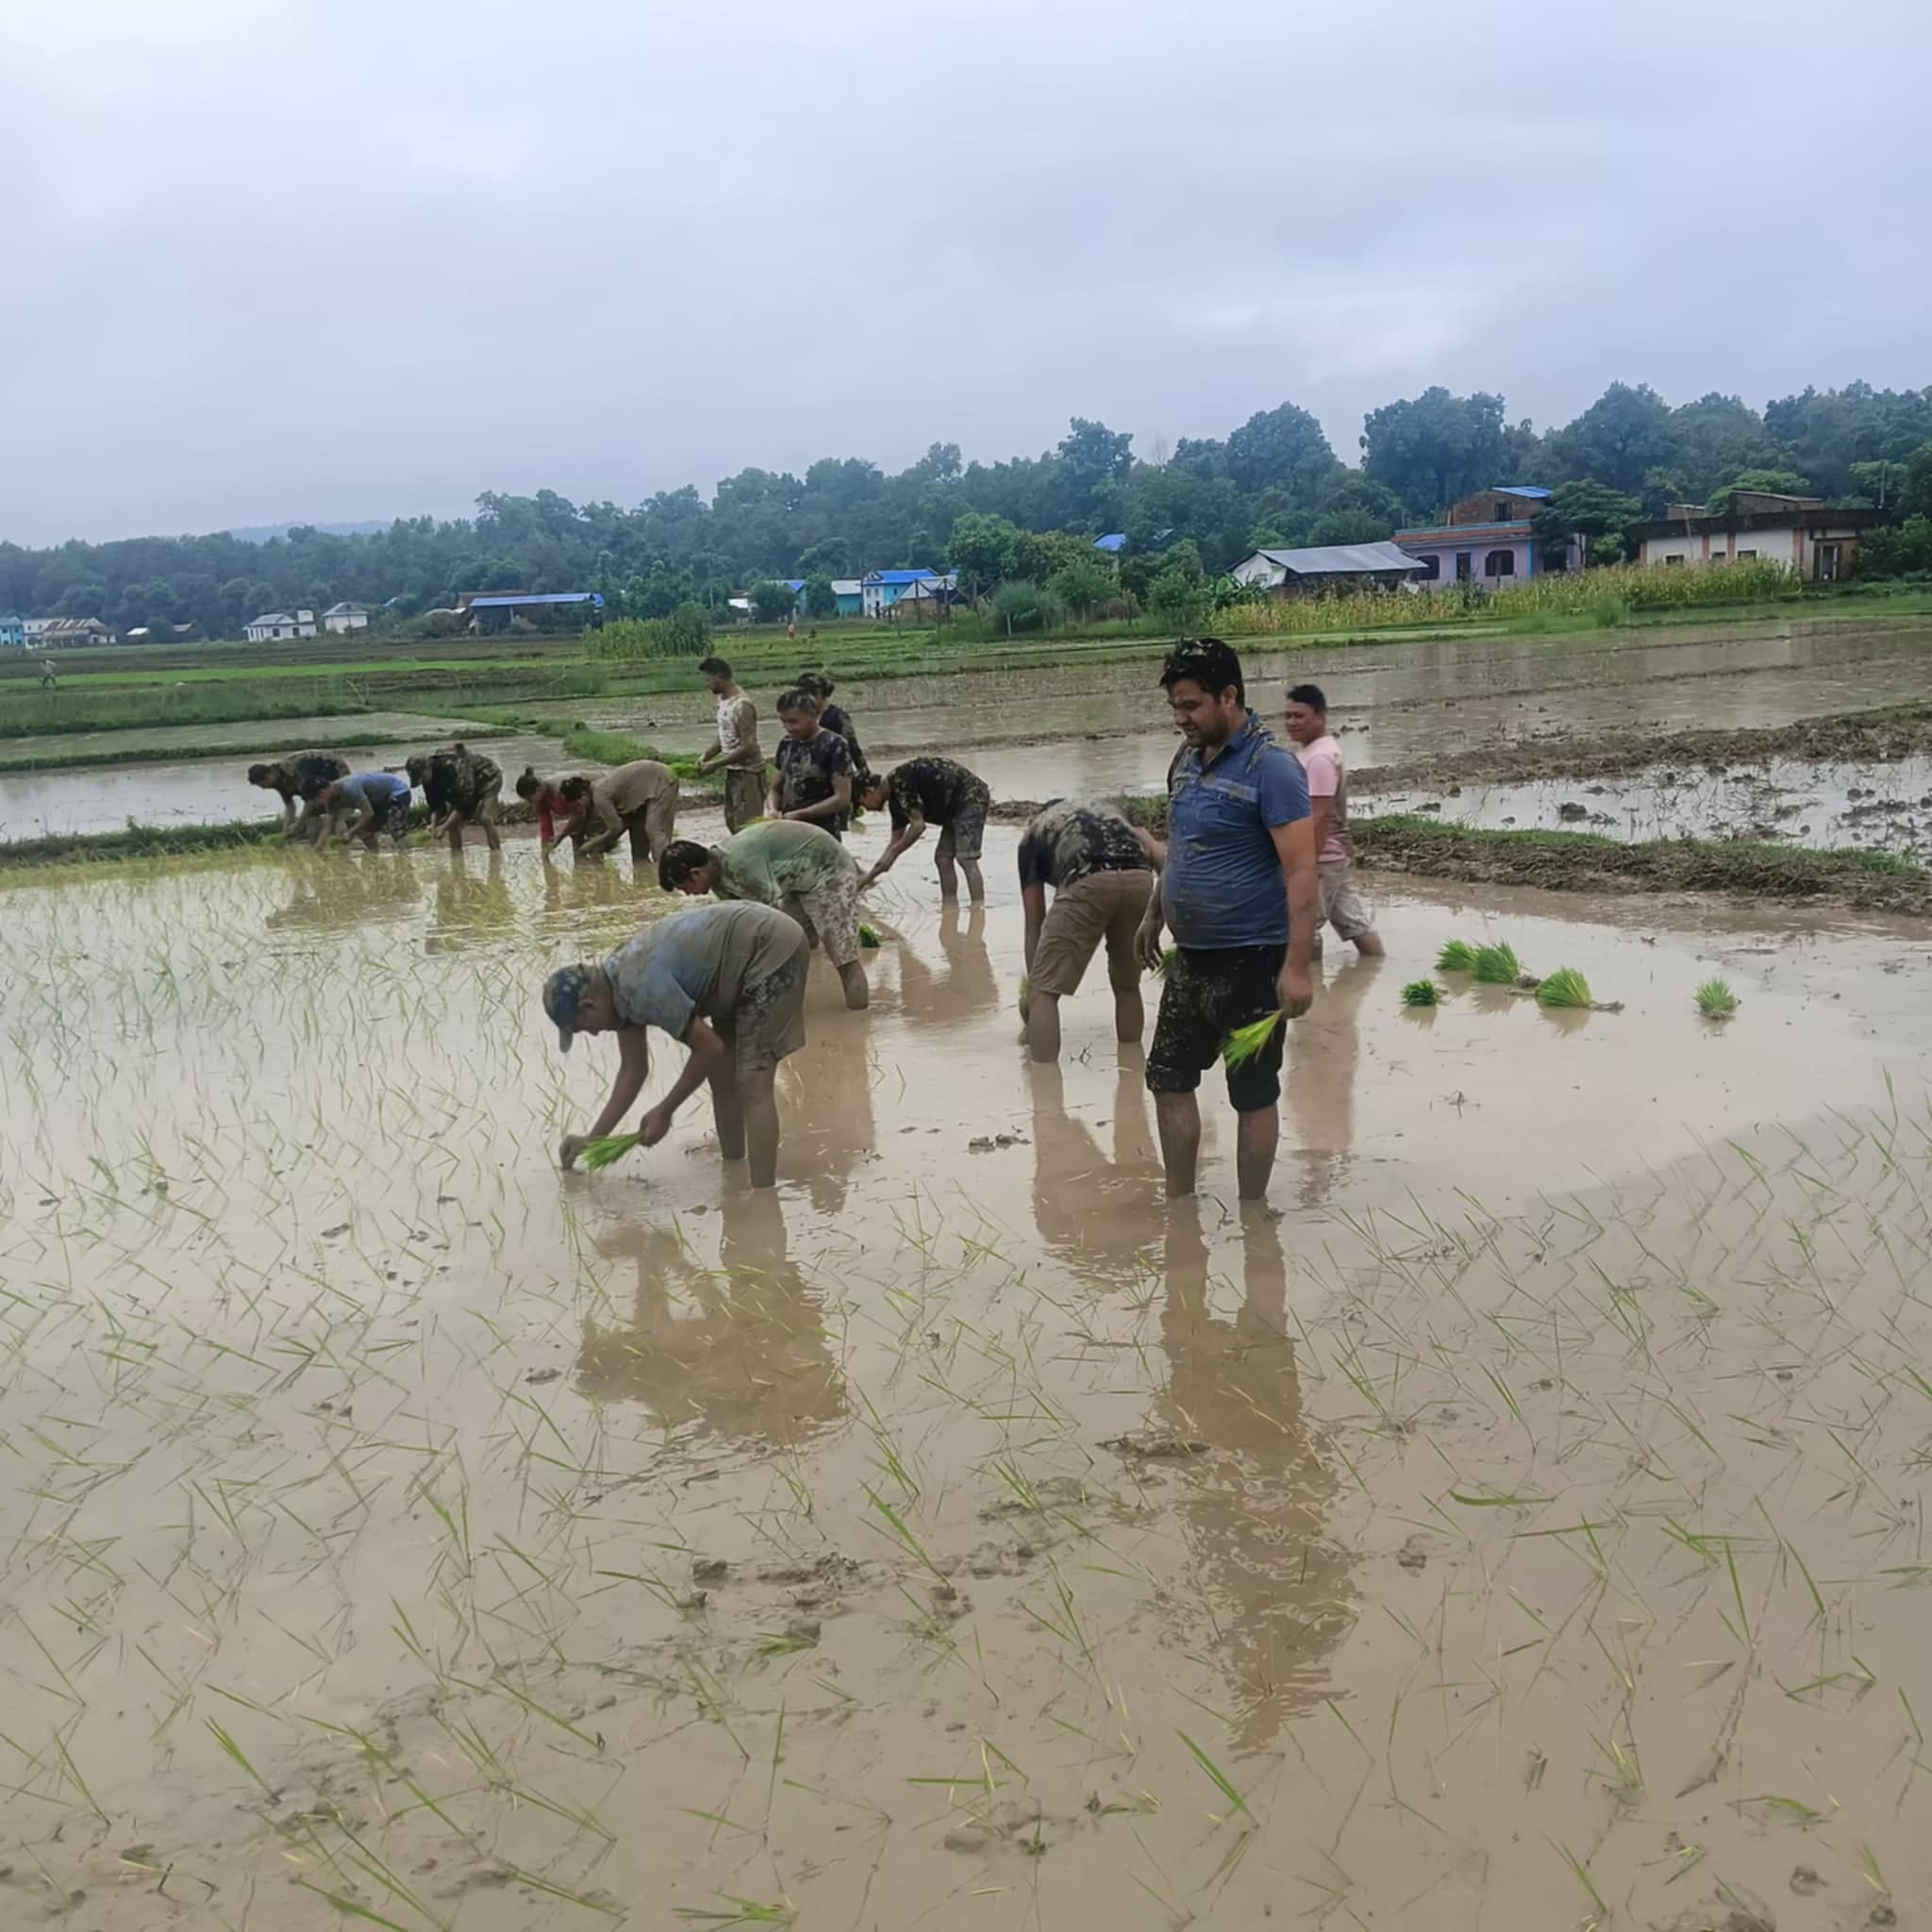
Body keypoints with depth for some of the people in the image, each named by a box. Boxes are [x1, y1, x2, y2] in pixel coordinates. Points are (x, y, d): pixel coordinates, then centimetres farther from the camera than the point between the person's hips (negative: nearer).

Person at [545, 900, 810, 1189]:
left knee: (753, 1086, -15)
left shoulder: (642, 987, -26)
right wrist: (593, 1139, 10)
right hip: (746, 958, 10)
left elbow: (709, 1048, -18)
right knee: (723, 1079, 17)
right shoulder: (617, 985, 3)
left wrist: (664, 1112, -8)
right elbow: (633, 1071, 11)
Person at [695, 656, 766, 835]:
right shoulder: (723, 700, 8)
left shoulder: (742, 705, -21)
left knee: (747, 826, -9)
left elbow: (748, 748, -24)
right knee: (732, 822, 15)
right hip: (733, 770, 10)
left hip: (748, 771, -10)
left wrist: (715, 764, -20)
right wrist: (705, 757, 1)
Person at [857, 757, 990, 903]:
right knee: (943, 859, 6)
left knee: (966, 858, -17)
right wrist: (868, 878, 19)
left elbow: (918, 825, -20)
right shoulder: (896, 798, 11)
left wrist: (893, 854, -10)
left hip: (972, 796, -10)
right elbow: (895, 842, 18)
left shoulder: (900, 782, -18)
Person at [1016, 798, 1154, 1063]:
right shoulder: (1109, 813, 42)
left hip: (1088, 882, -4)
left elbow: (1034, 922, 29)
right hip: (1140, 878, 4)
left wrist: (1032, 987, 35)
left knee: (1044, 991, 5)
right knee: (1127, 986, 25)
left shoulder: (1034, 832, 32)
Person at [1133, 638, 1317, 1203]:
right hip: (1190, 958, 8)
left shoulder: (1270, 768, -17)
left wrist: (1296, 968, -26)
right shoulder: (1187, 760, 7)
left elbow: (1302, 873, -21)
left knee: (1253, 1093, 5)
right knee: (1168, 1078, 13)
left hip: (1249, 962, -8)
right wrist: (1154, 914, 26)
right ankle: (1180, 1205, 27)